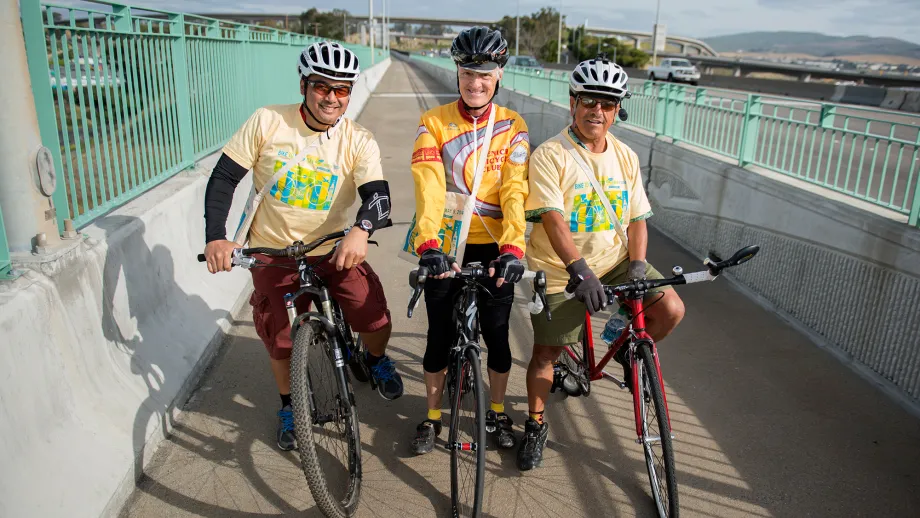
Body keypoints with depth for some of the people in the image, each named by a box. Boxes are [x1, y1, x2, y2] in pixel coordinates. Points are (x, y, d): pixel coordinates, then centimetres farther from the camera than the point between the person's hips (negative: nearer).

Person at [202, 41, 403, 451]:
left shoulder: (358, 141, -10)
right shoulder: (267, 122, -10)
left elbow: (379, 195, -22)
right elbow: (224, 177, -8)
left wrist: (362, 229, -45)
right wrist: (215, 237, -20)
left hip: (334, 251, 0)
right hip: (273, 253, 1)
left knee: (377, 320, -12)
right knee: (280, 339, 7)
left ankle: (375, 359, 25)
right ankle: (288, 405, 37)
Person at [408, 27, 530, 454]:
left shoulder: (512, 126, 0)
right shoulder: (433, 123, -2)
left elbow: (515, 190, -12)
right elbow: (428, 184, -16)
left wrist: (512, 248, -26)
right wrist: (428, 243, -30)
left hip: (493, 247, 0)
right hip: (444, 247, 0)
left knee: (497, 335, 9)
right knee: (439, 336, 9)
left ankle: (497, 412, 33)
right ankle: (432, 417, 29)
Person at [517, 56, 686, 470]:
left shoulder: (626, 157, 5)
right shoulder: (550, 155, -13)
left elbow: (637, 218, 5)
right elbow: (552, 218, -24)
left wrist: (637, 264, -12)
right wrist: (579, 270, -35)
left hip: (614, 261, 4)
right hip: (562, 273, -4)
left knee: (671, 309, -14)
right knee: (546, 353, 4)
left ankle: (631, 352, 18)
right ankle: (535, 425, 28)